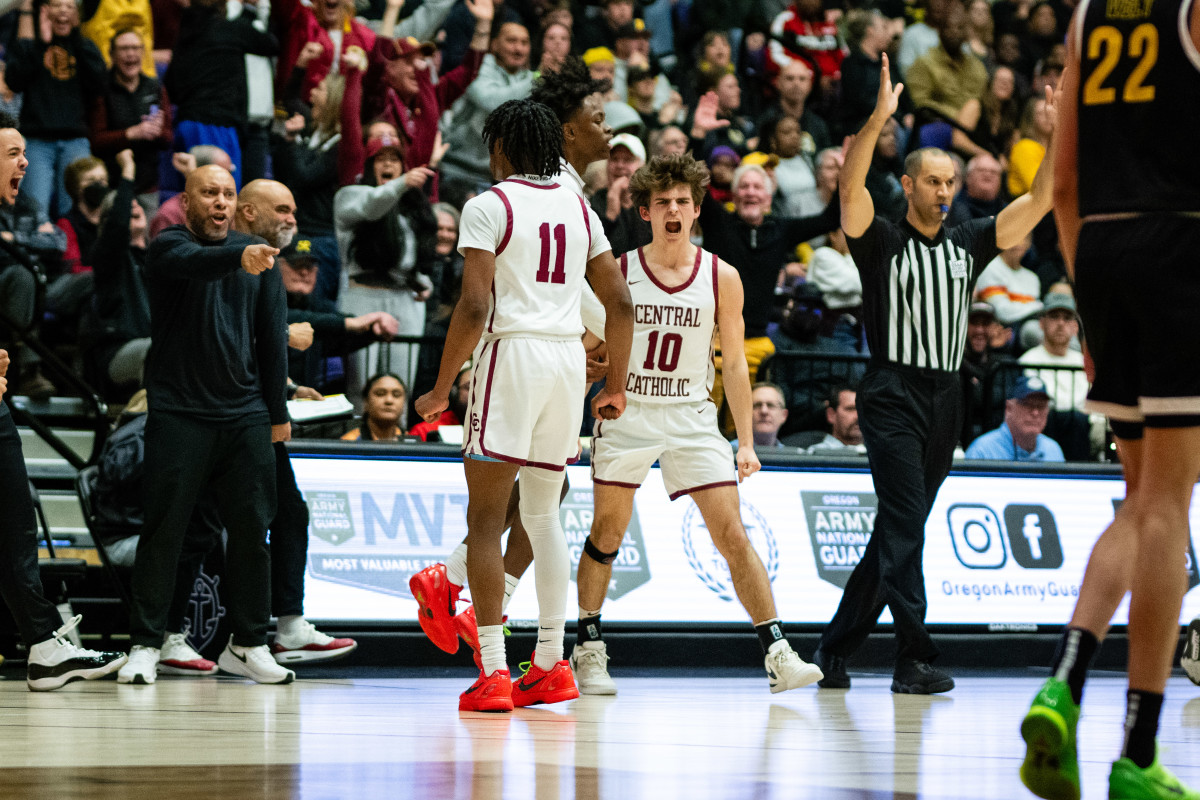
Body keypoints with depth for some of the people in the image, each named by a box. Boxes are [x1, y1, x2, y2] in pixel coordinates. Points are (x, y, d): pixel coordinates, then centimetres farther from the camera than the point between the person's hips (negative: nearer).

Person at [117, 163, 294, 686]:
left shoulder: (259, 256, 12)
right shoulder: (168, 248, -2)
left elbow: (273, 335, 14)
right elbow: (196, 263, -26)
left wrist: (278, 414, 10)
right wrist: (240, 259, -47)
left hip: (245, 416, 4)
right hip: (178, 413, -4)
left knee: (251, 529, 3)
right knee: (164, 530, -5)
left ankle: (247, 644, 13)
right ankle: (145, 644, 2)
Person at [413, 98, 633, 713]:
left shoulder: (488, 206, -4)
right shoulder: (578, 208, 15)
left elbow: (474, 306, -13)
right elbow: (620, 304, 13)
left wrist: (440, 390, -6)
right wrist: (617, 385, 22)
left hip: (513, 352, -6)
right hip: (568, 356, 6)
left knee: (486, 519, -2)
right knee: (543, 513, 18)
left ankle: (493, 673, -9)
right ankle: (551, 665, 18)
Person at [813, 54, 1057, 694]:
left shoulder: (968, 243, 12)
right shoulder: (881, 242, -1)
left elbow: (1039, 202, 6)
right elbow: (850, 189, -19)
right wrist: (877, 121, -32)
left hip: (945, 400, 6)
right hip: (893, 395, -6)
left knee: (896, 531, 8)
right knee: (904, 524, -14)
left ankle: (836, 646, 17)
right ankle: (914, 661, -15)